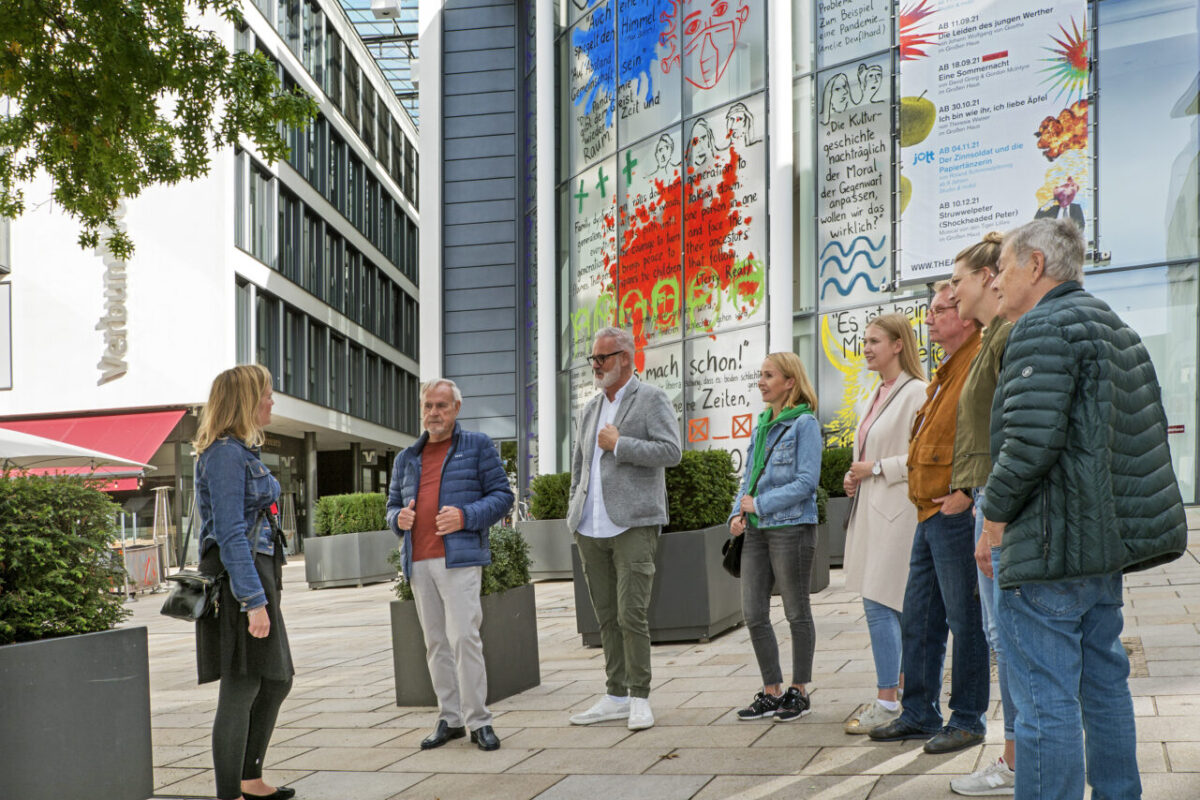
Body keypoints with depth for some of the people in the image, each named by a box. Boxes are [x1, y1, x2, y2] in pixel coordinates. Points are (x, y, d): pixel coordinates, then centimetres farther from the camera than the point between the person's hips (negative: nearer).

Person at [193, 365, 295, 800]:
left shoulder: (242, 451, 17)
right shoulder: (225, 454, -15)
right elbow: (230, 534, -20)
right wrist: (254, 601, -23)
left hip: (257, 574, 11)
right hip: (238, 581, -11)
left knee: (276, 680, 16)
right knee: (241, 690, -4)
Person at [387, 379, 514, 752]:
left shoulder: (477, 446, 7)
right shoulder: (406, 458, 20)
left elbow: (502, 495, 2)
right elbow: (393, 504, 25)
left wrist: (466, 516, -14)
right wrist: (398, 518, 1)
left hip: (459, 558, -5)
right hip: (418, 562, 5)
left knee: (463, 637, -12)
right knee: (435, 642, 6)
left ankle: (479, 721, -6)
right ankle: (449, 718, 13)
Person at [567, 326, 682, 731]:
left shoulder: (652, 399, 0)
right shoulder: (591, 408, 19)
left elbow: (671, 451, -12)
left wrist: (619, 445, -11)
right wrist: (574, 514, 16)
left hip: (633, 524, -6)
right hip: (592, 529, 6)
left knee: (631, 615, -9)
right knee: (606, 617, 9)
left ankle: (640, 698, 0)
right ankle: (616, 697, 16)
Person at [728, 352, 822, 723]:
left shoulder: (804, 424, -7)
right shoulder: (762, 425, 14)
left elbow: (807, 481, -14)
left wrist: (760, 505, -14)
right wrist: (738, 512, 1)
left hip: (791, 527, -7)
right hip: (757, 530, 7)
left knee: (797, 613, 5)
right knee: (753, 614, 6)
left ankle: (799, 691, 16)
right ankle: (772, 692, 16)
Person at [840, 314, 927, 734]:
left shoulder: (916, 393, -11)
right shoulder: (877, 395, 18)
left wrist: (876, 469, -14)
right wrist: (854, 478, 10)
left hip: (895, 510, -9)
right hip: (871, 509, 9)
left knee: (879, 604, -10)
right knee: (888, 607, 12)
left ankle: (887, 703, -4)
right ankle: (895, 689, 19)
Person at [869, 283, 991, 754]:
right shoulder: (945, 374, 20)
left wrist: (967, 491, -22)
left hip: (957, 515, -10)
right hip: (929, 515, 10)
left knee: (965, 619, 0)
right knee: (919, 618, 14)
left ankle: (967, 720, 10)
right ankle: (919, 715, 24)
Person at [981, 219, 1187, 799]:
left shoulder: (1043, 327, -12)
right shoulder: (1118, 330, 18)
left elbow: (1031, 439, -23)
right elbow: (1151, 432, 21)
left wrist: (995, 515, -11)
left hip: (1047, 548, -10)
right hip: (1107, 539, 10)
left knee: (1044, 699, -6)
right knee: (1103, 683, 18)